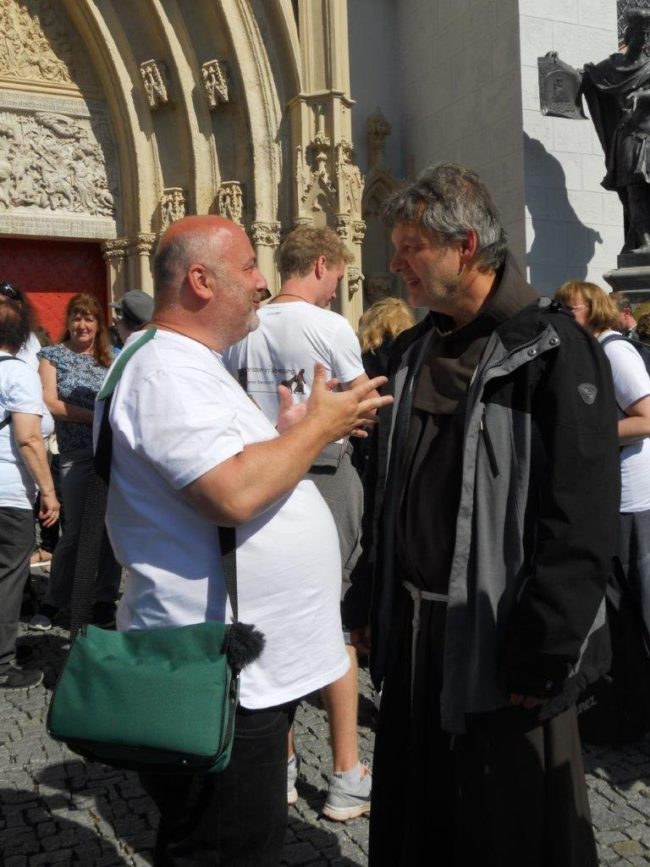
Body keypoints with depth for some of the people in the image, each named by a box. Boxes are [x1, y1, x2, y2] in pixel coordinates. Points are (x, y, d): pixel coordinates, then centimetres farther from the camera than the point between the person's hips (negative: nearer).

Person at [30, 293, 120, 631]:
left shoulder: (111, 358, 14)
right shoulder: (53, 355, 6)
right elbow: (50, 403, -4)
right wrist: (96, 416, -12)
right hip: (77, 455, -3)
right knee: (76, 532, -1)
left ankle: (105, 600, 15)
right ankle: (53, 602, 16)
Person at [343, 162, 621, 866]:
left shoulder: (554, 351, -12)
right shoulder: (412, 353, 11)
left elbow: (582, 526, -17)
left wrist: (543, 661, -18)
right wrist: (368, 607, 14)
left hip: (501, 653, -6)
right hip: (411, 645, 7)